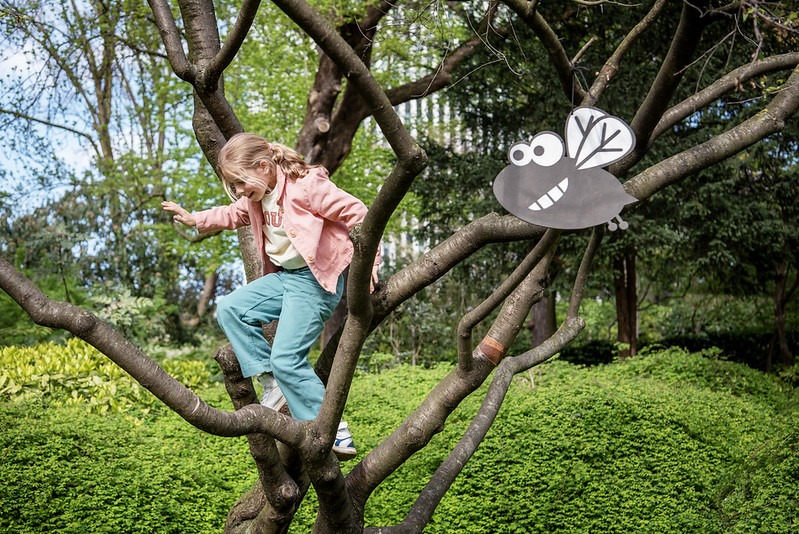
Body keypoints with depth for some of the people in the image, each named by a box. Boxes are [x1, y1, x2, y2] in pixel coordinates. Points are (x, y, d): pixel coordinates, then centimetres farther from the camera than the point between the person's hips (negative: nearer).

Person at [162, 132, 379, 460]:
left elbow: (355, 213, -18)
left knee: (287, 359, -16)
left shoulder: (306, 186, -19)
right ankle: (274, 385, -1)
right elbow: (234, 215, 29)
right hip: (283, 276, 9)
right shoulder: (256, 196, 8)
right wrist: (195, 219, 19)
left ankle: (335, 434, -10)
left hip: (316, 280, -9)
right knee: (230, 309, 0)